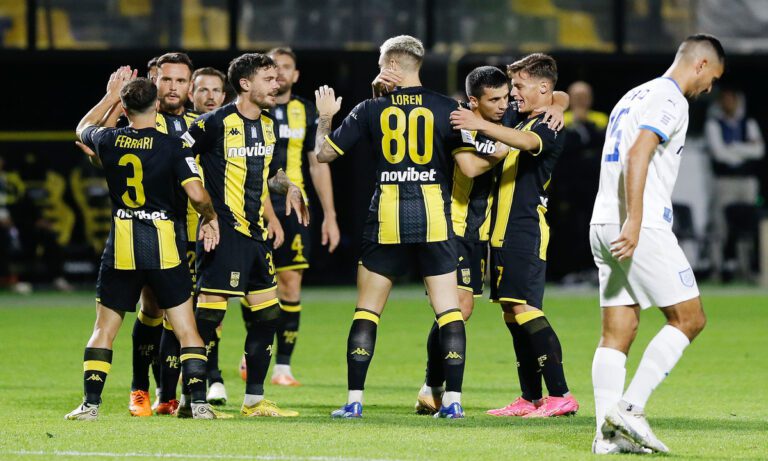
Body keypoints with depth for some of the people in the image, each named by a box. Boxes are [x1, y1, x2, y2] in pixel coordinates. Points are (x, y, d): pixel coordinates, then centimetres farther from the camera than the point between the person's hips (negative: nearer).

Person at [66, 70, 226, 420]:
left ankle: (91, 403, 4)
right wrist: (210, 218, 8)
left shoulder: (108, 141, 0)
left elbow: (83, 127, 24)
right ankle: (199, 402, -3)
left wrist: (110, 95, 34)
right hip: (164, 246, -2)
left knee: (104, 329, 11)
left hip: (121, 247, 2)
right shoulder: (173, 147, -8)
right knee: (186, 329, 5)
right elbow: (197, 194, -12)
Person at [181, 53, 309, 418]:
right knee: (210, 312, -9)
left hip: (256, 233, 8)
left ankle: (254, 401, 16)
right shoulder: (216, 123, -12)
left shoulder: (267, 124, 13)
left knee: (267, 312, 8)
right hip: (224, 232, -8)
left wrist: (288, 187, 10)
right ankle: (189, 399, -3)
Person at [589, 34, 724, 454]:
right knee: (689, 319, -2)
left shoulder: (634, 97, 22)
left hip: (604, 227, 9)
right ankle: (629, 408, -10)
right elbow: (638, 155, -20)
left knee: (617, 333, 6)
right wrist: (633, 222, -26)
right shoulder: (670, 100, -7)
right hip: (641, 229, -9)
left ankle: (608, 434, -1)